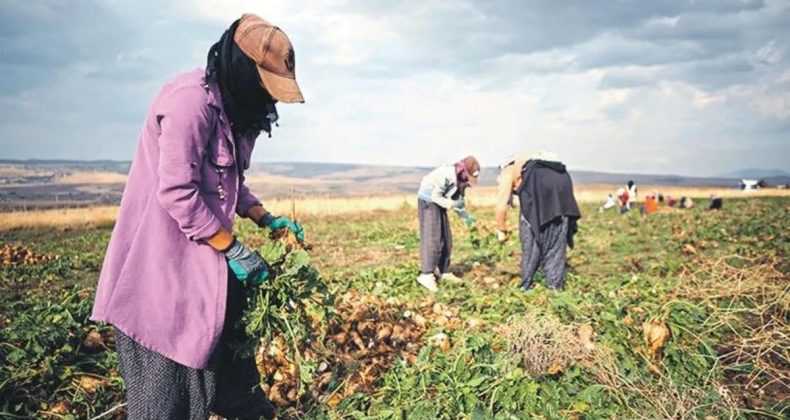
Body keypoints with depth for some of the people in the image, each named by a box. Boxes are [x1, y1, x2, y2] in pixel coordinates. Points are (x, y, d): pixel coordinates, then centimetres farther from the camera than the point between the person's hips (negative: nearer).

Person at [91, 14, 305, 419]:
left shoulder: (232, 107, 8)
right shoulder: (191, 100, -22)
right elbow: (176, 193, -24)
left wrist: (266, 219, 3)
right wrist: (233, 249, -18)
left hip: (201, 250, 9)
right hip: (162, 256, -9)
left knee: (226, 333, 17)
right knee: (166, 369, 1)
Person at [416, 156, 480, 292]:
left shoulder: (461, 180, 0)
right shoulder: (446, 175, -27)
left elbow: (459, 200, 9)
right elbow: (435, 196, -24)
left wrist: (466, 216, -1)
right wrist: (452, 204, -33)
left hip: (439, 204, 9)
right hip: (428, 202, -9)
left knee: (446, 239, 8)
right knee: (432, 239, -16)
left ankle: (444, 272, 16)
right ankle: (426, 275, -18)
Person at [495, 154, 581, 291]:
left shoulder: (508, 171, 27)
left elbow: (502, 203, 17)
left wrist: (501, 230, 28)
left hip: (538, 183, -5)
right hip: (562, 180, 6)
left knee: (531, 235, 8)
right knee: (557, 237, 15)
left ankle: (526, 285, 14)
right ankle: (556, 285, 15)